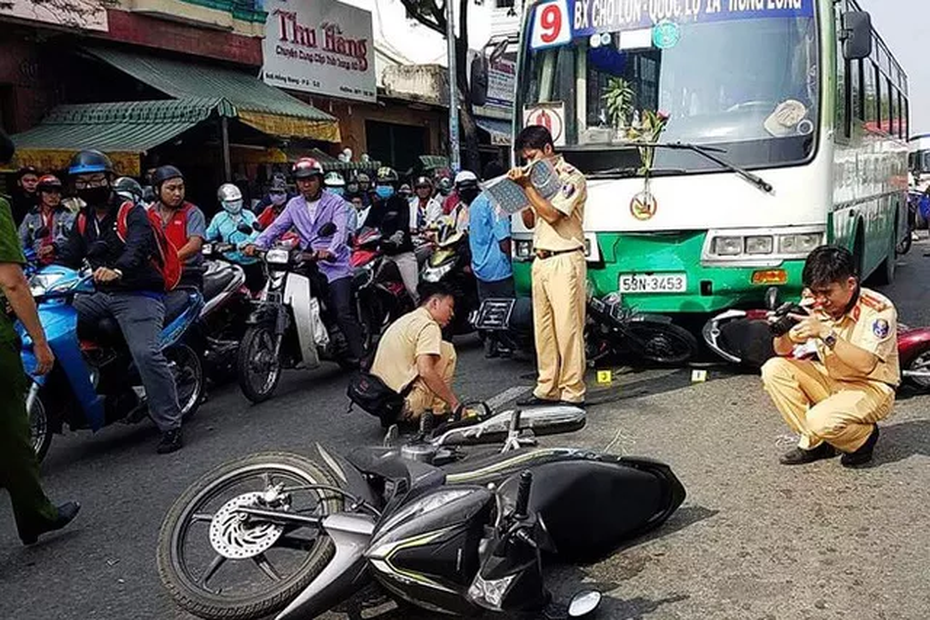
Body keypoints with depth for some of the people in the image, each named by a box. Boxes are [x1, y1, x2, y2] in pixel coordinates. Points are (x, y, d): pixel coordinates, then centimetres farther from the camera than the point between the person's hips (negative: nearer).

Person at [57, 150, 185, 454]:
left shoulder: (133, 213, -4)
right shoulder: (83, 220, 19)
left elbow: (137, 246, -24)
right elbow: (68, 257, 12)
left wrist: (118, 269, -45)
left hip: (139, 294, -7)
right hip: (100, 295, 7)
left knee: (146, 354, -25)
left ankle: (170, 426, -17)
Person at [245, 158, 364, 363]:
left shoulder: (335, 203, 0)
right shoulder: (294, 205, 15)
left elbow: (341, 230, -16)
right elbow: (277, 227, 5)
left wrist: (330, 251, -37)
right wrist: (257, 244, -15)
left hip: (335, 266, -5)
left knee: (343, 314, -16)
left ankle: (358, 355, -11)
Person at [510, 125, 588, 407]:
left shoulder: (571, 177, -6)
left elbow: (551, 214, -17)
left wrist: (527, 186, -11)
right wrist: (521, 188, 6)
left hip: (564, 261, -8)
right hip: (541, 260, 8)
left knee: (568, 329, -7)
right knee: (543, 329, 9)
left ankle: (572, 392, -4)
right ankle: (547, 388, 15)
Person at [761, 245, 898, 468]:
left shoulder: (878, 309, -21)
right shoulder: (816, 305, -7)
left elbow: (866, 365, -34)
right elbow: (782, 351, -4)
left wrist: (826, 333, -41)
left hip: (872, 388, -6)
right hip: (831, 380, 6)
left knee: (821, 420, -32)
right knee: (774, 369, -13)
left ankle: (863, 438, 4)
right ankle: (813, 443, -3)